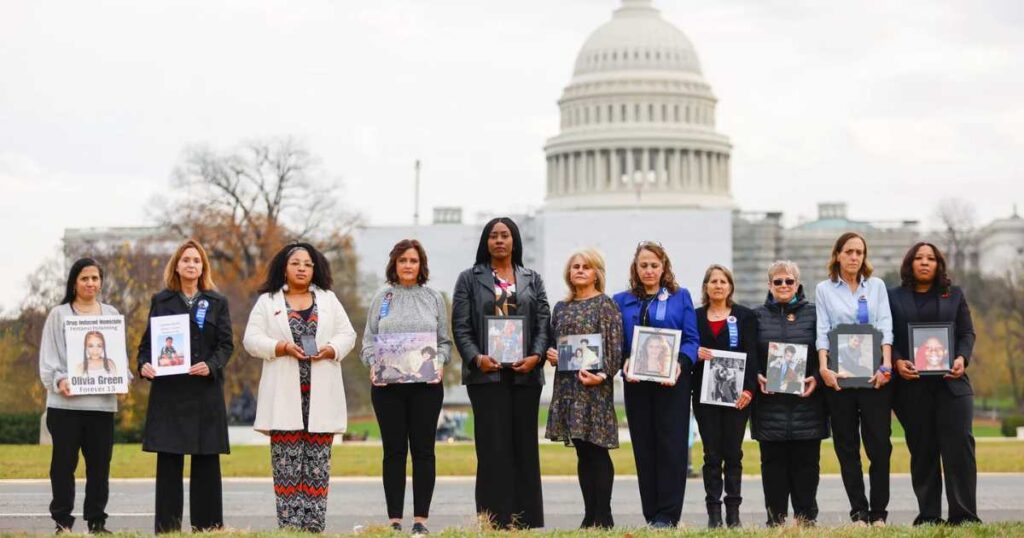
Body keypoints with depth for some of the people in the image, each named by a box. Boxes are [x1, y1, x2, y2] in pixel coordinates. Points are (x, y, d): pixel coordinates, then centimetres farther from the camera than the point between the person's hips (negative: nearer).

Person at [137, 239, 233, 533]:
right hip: (168, 390, 0)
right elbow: (147, 341, 9)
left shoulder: (217, 302, 10)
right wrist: (144, 365, -11)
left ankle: (208, 527, 4)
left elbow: (226, 344, 4)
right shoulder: (161, 300, 11)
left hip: (205, 391, 0)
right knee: (169, 462, -1)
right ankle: (167, 528, 1)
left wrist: (211, 366, -15)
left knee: (206, 461, 0)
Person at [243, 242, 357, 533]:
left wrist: (331, 350, -10)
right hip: (285, 395, -2)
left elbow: (347, 335, 11)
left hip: (320, 395, 2)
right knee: (287, 462, -4)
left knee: (318, 462, 0)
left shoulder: (328, 300, 14)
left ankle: (314, 526, 2)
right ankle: (289, 526, -3)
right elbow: (252, 339, 1)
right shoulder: (267, 302, 9)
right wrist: (282, 348, -14)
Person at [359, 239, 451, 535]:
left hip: (426, 384, 0)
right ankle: (394, 519, 6)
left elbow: (445, 341, 10)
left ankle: (421, 519, 5)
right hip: (387, 384, 0)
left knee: (423, 450, 1)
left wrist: (438, 361, -8)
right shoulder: (382, 298, 8)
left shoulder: (434, 298, 9)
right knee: (394, 451, 3)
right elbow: (368, 339, 8)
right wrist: (374, 363, -9)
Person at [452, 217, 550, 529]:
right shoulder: (470, 279, 9)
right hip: (487, 373, -2)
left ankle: (527, 520, 6)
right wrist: (476, 358, -14)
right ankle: (495, 520, -5)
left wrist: (536, 356, -10)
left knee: (525, 445, 3)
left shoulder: (532, 280, 15)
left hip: (525, 373, 2)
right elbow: (460, 326, 2)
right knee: (493, 446, -6)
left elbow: (543, 323, 8)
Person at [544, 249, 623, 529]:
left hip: (594, 384, -6)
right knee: (583, 452, 7)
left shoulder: (605, 304, -1)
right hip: (567, 384, 6)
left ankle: (603, 517, -3)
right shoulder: (561, 308, 16)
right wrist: (550, 354, 0)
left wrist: (602, 375, -21)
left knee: (596, 450, -6)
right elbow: (553, 342, 23)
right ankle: (590, 515, 11)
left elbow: (614, 346, -8)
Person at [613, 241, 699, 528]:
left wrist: (680, 364, -16)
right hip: (636, 383, 2)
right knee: (644, 447, 3)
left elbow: (691, 339, 2)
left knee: (671, 445, -6)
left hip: (672, 381, -2)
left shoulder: (680, 297, 8)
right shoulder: (622, 301, 13)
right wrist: (624, 363, -13)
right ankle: (651, 515, 8)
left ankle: (668, 515, -6)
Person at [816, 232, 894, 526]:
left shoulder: (877, 286, 11)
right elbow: (822, 331, 1)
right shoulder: (824, 289, 8)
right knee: (847, 446, 1)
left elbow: (885, 326, 3)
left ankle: (879, 512, 2)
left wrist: (886, 366, -10)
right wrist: (823, 368, -12)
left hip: (874, 375, 0)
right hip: (839, 375, 0)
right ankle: (859, 512, 5)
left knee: (879, 443, -4)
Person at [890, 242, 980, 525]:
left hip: (950, 382, 1)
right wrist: (897, 361, -13)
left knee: (959, 444, -8)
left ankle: (963, 515, -7)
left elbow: (967, 333, 9)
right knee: (922, 449, 1)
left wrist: (962, 358, -10)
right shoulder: (893, 297, 10)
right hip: (912, 384, -1)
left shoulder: (954, 295, 14)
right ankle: (928, 516, 5)